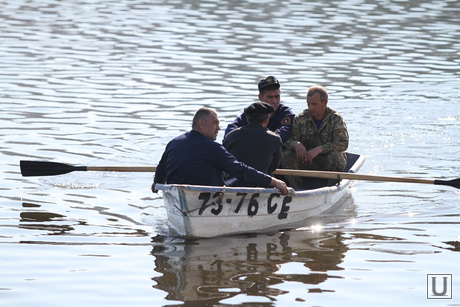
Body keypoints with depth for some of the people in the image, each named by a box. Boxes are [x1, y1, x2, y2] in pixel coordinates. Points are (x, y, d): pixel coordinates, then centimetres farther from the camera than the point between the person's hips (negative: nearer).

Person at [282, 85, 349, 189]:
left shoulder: (336, 119, -6)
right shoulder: (301, 118, 2)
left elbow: (343, 144, -19)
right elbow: (288, 140, -3)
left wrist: (319, 149, -31)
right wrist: (296, 144, -29)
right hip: (306, 159, 3)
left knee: (335, 156, -36)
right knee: (286, 155, -22)